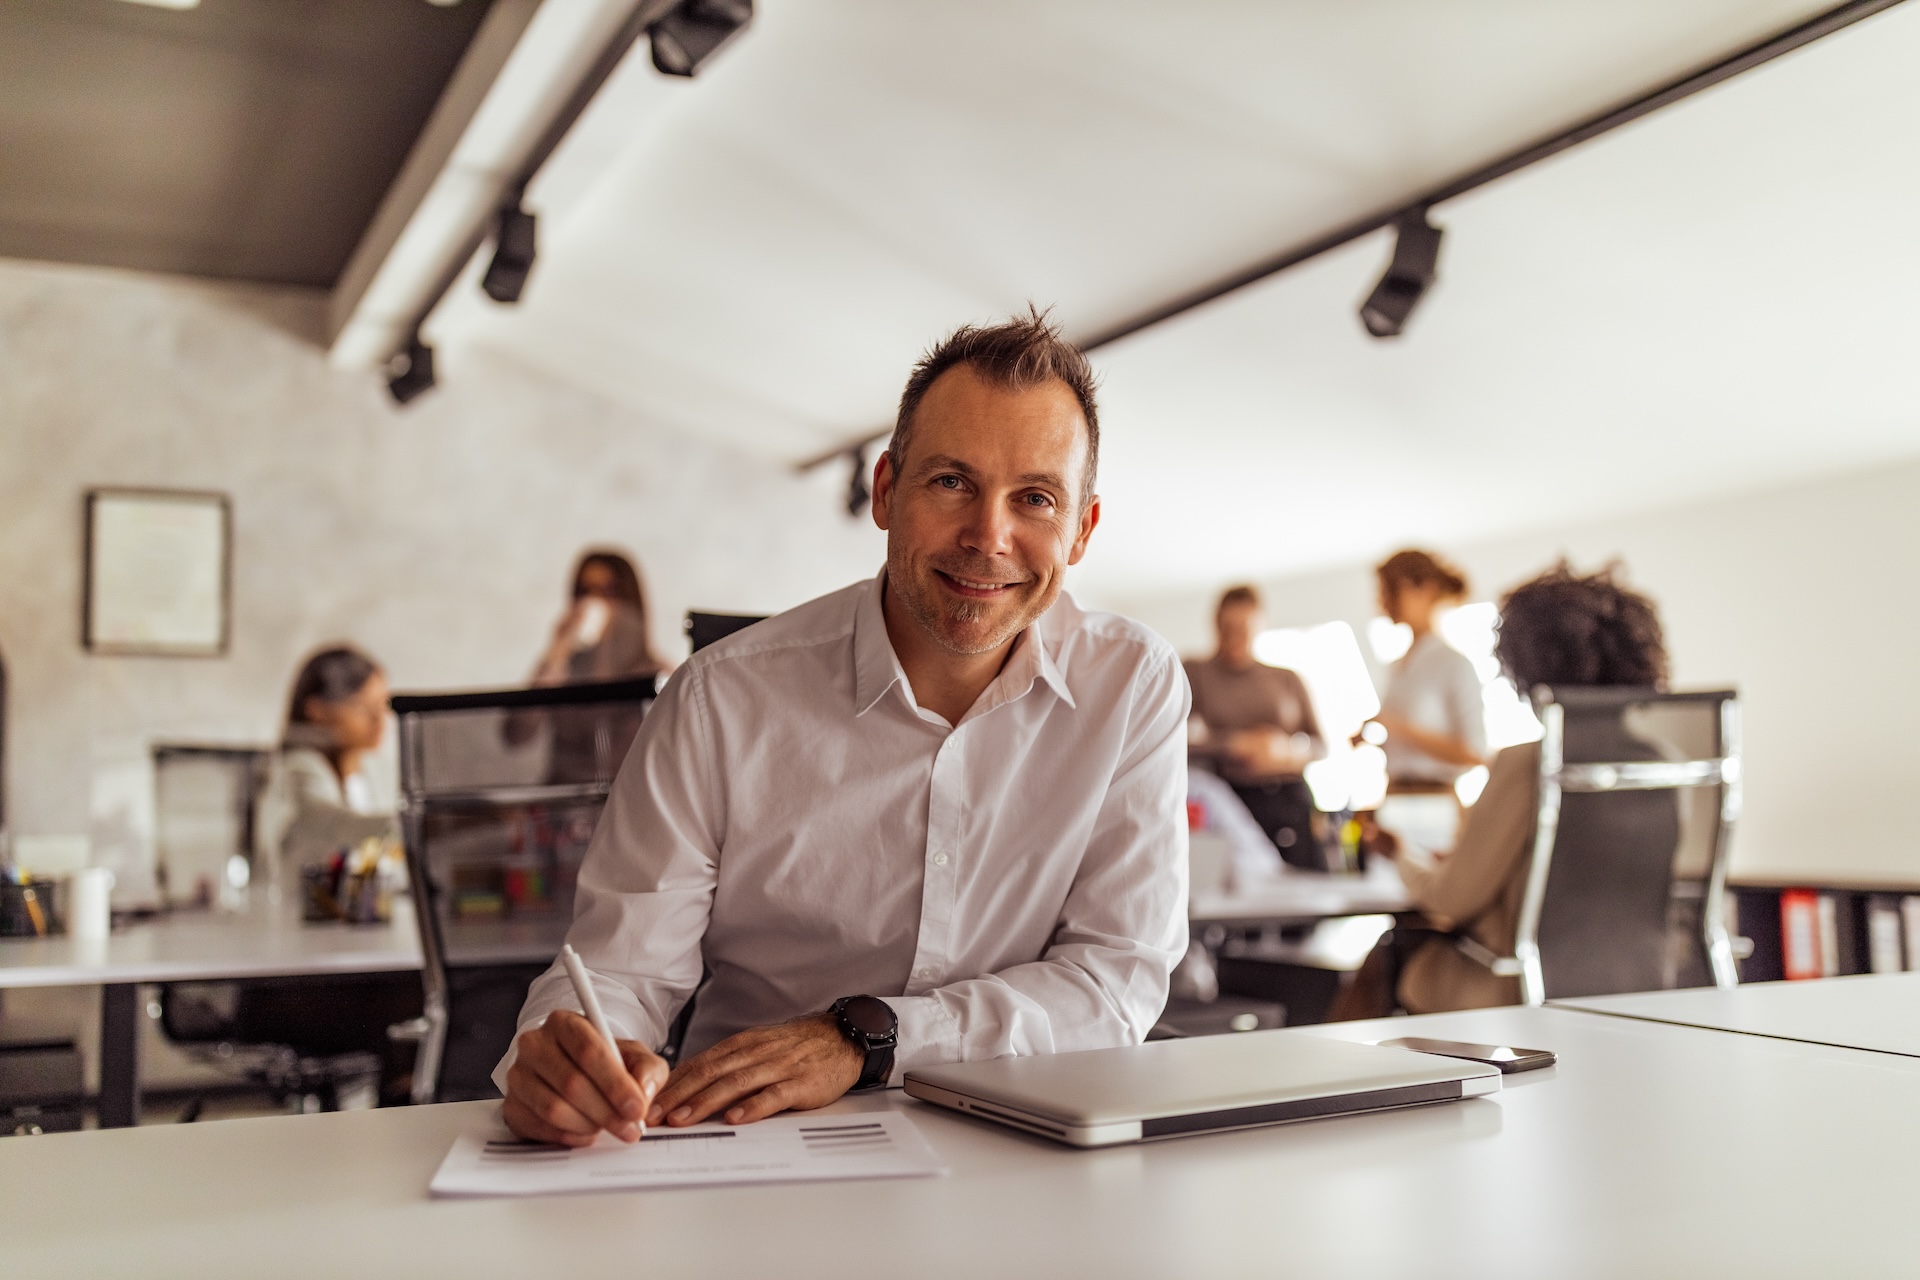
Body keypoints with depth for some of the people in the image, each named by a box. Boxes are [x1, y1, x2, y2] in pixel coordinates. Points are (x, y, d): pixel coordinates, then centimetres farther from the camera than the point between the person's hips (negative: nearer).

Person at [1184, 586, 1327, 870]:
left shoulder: (1288, 679, 15)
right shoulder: (1195, 674, 9)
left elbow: (1320, 744, 13)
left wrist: (1288, 750, -8)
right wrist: (1238, 744, -13)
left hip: (1291, 800, 2)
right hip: (1233, 801, -2)